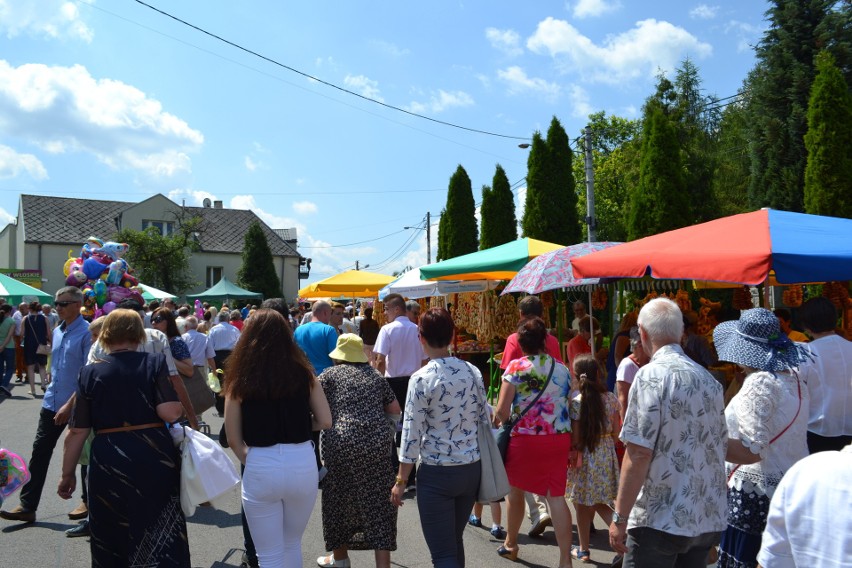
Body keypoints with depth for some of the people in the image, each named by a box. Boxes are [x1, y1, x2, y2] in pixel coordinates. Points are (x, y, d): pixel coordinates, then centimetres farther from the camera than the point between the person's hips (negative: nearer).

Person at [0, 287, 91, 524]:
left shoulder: (87, 333, -16)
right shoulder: (57, 332, 9)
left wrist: (70, 405, -21)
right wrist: (54, 391, 17)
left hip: (76, 406, -7)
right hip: (52, 403, 7)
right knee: (39, 453, 6)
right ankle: (27, 506, 14)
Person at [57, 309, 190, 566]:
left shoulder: (91, 372, 1)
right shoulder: (155, 363, -4)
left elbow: (77, 432, 1)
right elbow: (171, 413, -16)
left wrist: (68, 473, 12)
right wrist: (179, 408, 6)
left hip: (109, 461, 2)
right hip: (154, 457, -1)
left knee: (110, 539, 19)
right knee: (161, 536, 9)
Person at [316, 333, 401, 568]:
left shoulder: (330, 374, 6)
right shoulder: (375, 375, 16)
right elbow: (395, 410, 17)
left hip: (342, 444, -2)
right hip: (377, 443, 2)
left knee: (339, 501, 16)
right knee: (378, 504, 7)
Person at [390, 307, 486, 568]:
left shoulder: (421, 378, -14)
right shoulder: (473, 371, 0)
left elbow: (412, 433, -13)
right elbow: (483, 420, 6)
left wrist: (400, 480, -5)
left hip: (436, 473, -5)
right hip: (471, 469, 6)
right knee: (455, 540, 24)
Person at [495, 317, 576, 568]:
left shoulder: (516, 367, -6)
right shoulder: (562, 368, 7)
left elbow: (502, 411, -12)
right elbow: (570, 407, 11)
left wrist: (499, 419, 10)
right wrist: (572, 444, 21)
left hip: (525, 438, -3)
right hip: (558, 438, 3)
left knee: (515, 491, 18)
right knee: (557, 497, 5)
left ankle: (510, 544, 34)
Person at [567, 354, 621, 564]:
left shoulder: (576, 403, -14)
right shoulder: (611, 398, -3)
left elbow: (576, 438, -12)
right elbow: (616, 431, 2)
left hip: (585, 456, -4)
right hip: (607, 455, 4)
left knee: (583, 504, 9)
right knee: (600, 502, 17)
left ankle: (583, 549, 19)